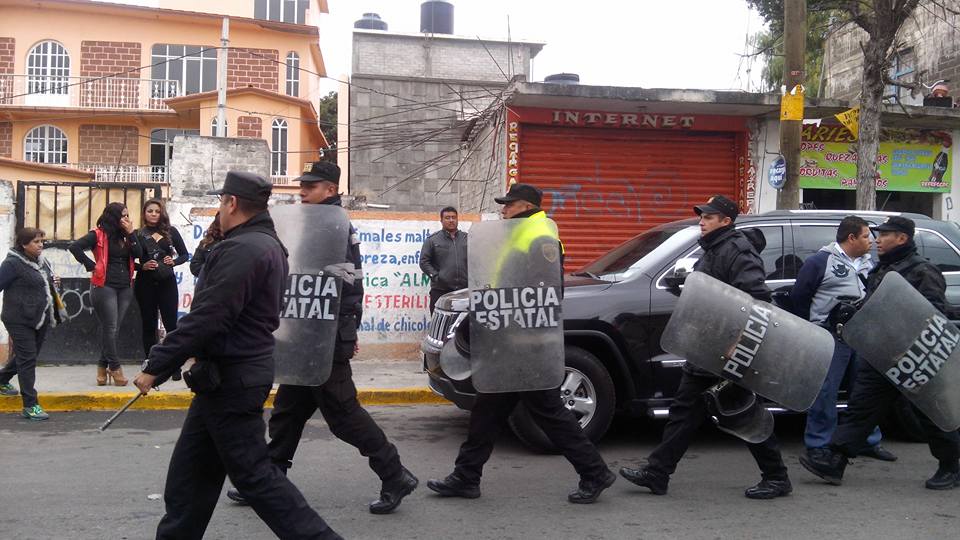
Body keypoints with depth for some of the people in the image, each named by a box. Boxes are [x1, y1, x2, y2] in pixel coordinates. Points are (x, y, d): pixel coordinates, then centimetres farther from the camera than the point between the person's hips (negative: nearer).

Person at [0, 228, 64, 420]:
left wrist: (52, 282, 6)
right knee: (27, 359, -7)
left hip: (40, 319, 8)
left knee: (27, 355, 22)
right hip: (20, 320, -8)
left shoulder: (41, 262, 12)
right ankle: (30, 406, -3)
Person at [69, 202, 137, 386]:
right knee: (110, 328, -4)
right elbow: (74, 247, -13)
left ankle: (103, 367, 17)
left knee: (112, 329, 10)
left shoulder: (126, 236, 12)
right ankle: (115, 368, 0)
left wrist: (131, 233, -6)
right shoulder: (98, 235, -5)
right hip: (104, 286, -6)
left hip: (125, 288, 6)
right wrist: (91, 265, -12)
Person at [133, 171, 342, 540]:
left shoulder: (242, 249, -20)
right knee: (190, 469, 16)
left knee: (253, 472, -4)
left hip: (230, 380, -10)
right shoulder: (269, 245, 14)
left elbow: (206, 318, -24)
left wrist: (155, 367, -19)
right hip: (238, 372, 10)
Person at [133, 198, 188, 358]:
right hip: (145, 283, 0)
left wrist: (173, 262, -10)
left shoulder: (171, 232, 4)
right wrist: (142, 266, -16)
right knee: (149, 325, 7)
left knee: (171, 324, -3)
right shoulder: (138, 234, 4)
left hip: (167, 282, 0)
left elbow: (185, 255, 8)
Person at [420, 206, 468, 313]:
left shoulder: (466, 238, 16)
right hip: (440, 291, -2)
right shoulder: (432, 240, 8)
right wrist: (435, 276, -7)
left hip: (464, 290, 2)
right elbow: (424, 261, 4)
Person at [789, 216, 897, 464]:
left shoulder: (867, 263, 16)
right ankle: (818, 444, 4)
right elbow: (799, 296, -5)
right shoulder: (821, 262, -6)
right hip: (832, 338, -7)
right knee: (825, 392, -4)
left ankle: (869, 441, 24)